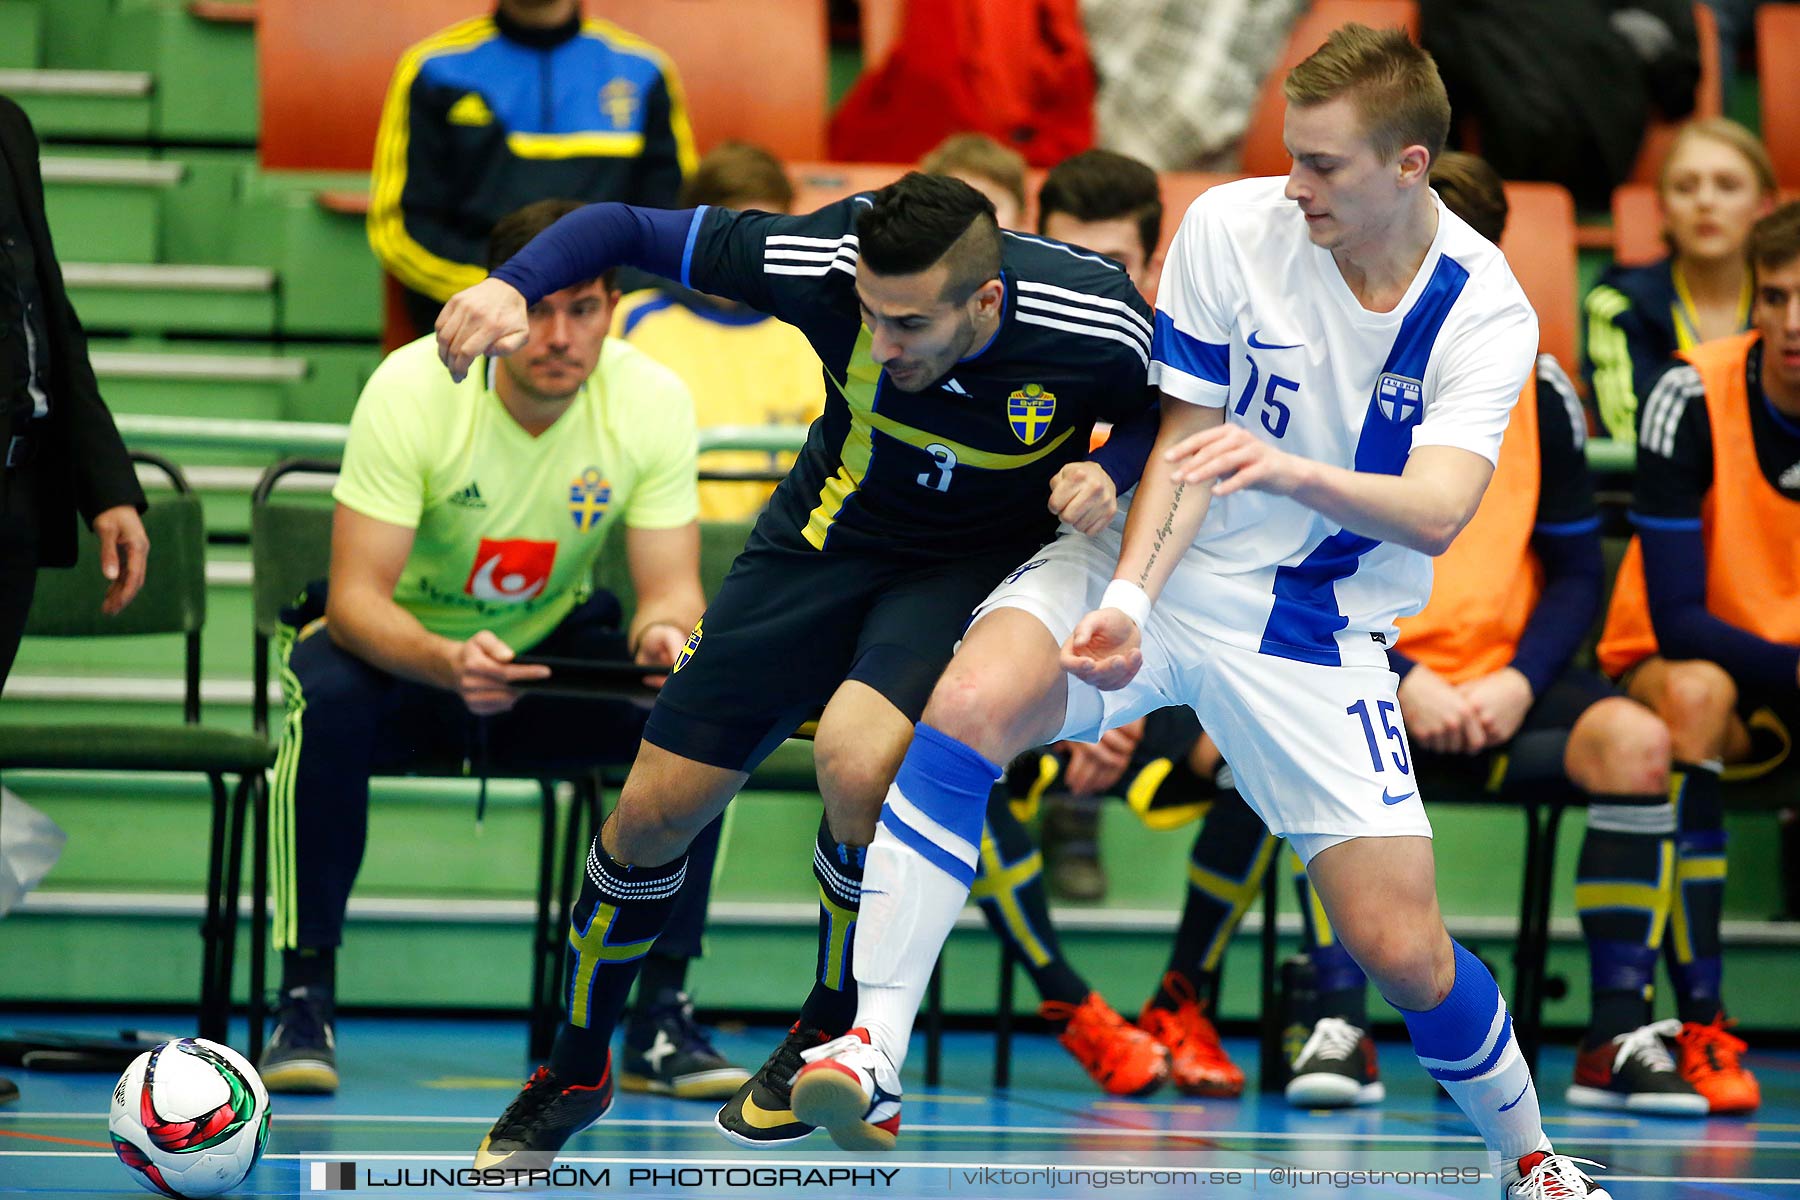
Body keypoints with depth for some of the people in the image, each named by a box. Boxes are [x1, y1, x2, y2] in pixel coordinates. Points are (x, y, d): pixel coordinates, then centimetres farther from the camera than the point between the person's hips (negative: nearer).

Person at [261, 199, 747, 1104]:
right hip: (402, 648, -2)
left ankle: (660, 1015, -15)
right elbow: (355, 595, -28)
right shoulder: (412, 389, -25)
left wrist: (665, 635, -41)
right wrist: (446, 662, -49)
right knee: (327, 701, -37)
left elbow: (671, 587, -15)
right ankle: (304, 1003, -24)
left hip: (554, 649, 2)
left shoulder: (652, 401, -17)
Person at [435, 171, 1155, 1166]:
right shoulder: (828, 264, -27)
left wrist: (1110, 479, -25)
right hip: (827, 538, 3)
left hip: (977, 562, -3)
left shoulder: (1097, 328, -29)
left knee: (857, 757, -32)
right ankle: (577, 1070, 28)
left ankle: (837, 1031, -4)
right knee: (653, 810, 1)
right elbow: (629, 228, -16)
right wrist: (513, 285, -33)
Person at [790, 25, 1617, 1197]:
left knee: (1404, 949, -7)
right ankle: (872, 1050, -28)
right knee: (970, 706, -30)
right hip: (1156, 569, 1)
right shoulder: (1232, 227, -11)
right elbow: (1187, 441, -7)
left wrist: (1296, 472, -46)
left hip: (1318, 623, 0)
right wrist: (1129, 597, -23)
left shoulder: (1486, 312, -13)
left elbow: (1436, 515, -26)